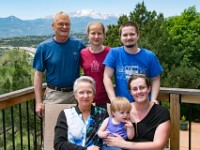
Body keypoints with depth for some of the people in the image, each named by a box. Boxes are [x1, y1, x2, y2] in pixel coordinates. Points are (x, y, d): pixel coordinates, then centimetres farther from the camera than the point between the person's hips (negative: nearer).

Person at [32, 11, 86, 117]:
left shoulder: (78, 44, -1)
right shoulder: (44, 47, -4)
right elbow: (38, 74, -1)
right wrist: (38, 102, -6)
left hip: (75, 95, 2)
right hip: (53, 95, -1)